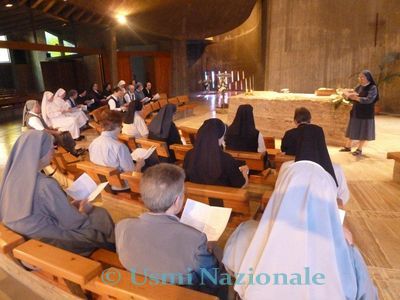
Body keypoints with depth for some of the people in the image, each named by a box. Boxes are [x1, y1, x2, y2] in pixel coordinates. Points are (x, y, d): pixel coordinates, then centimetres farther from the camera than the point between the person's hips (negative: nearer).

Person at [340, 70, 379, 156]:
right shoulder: (359, 87, 7)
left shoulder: (373, 88, -11)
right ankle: (348, 146, 20)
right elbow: (353, 96, 6)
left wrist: (356, 98, -32)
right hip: (355, 112, 6)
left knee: (363, 131, 2)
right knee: (352, 130, 10)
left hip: (365, 114, -6)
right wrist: (348, 95, -16)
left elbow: (369, 100, -23)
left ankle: (359, 149, 10)